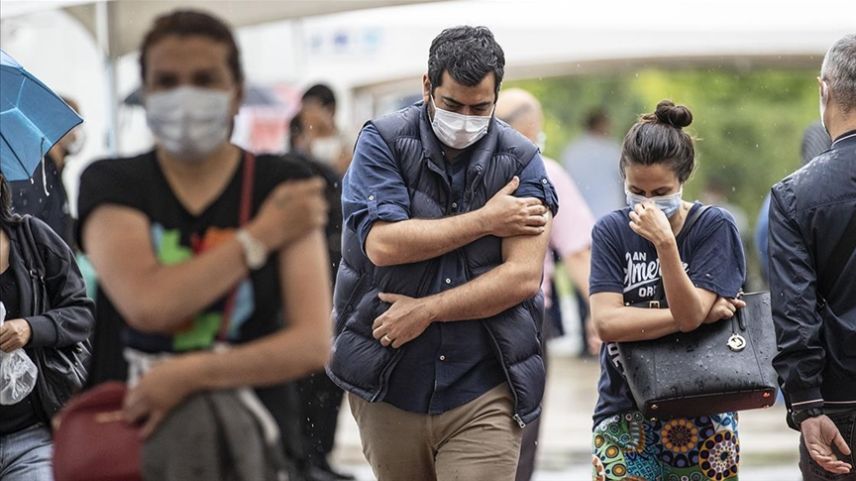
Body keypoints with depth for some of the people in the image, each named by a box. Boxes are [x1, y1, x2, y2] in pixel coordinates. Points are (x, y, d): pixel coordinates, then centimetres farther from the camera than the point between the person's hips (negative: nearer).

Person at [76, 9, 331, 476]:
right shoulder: (110, 184, 1)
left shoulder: (284, 186, 0)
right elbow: (147, 305, -17)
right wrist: (264, 234, -11)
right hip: (126, 433, 0)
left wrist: (190, 374, -23)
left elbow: (313, 342, -11)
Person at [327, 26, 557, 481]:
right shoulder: (383, 141, 0)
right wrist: (485, 220, -9)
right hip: (389, 389, 1)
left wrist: (426, 310, -12)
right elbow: (383, 244, -14)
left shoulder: (521, 161, 1)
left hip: (483, 398, -1)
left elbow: (523, 277, -8)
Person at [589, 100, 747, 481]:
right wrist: (699, 315, -12)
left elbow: (690, 313, -14)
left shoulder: (714, 227, -3)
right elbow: (606, 322, -11)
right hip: (625, 417, 1)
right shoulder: (612, 231, 1)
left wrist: (664, 242, -25)